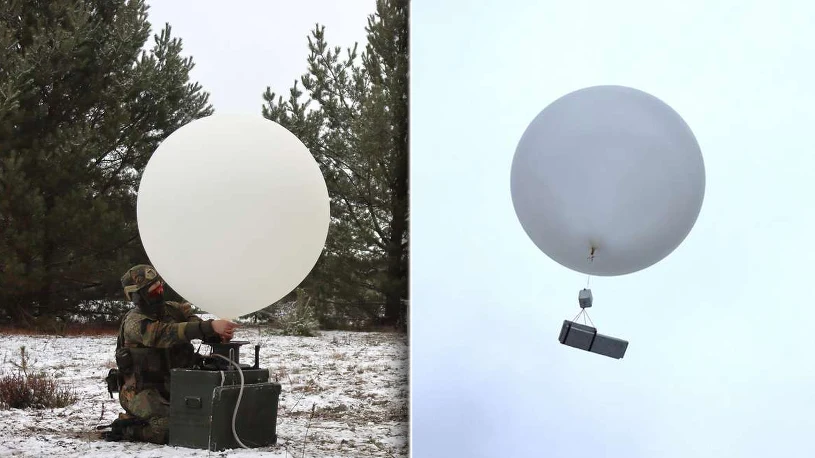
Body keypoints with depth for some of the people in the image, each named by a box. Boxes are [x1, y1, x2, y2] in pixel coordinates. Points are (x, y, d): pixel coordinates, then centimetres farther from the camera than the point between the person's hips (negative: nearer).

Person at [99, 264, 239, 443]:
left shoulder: (173, 309, 7)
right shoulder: (135, 322, -15)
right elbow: (168, 333, -32)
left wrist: (220, 334, -33)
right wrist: (210, 326, -44)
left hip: (171, 387, 8)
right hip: (142, 390, -8)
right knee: (168, 429, -29)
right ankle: (125, 427, 0)